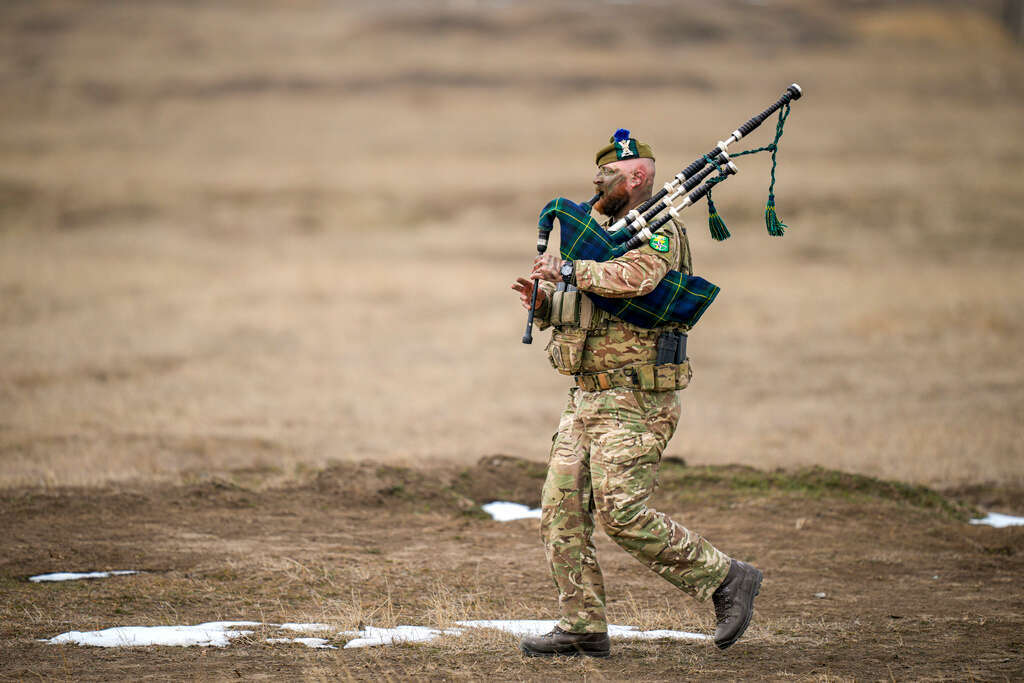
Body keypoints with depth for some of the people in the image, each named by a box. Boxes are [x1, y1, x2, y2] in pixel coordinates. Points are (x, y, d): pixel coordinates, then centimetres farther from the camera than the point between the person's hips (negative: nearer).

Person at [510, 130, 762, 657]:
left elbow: (635, 278, -31)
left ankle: (726, 579, -3)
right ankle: (582, 628, 7)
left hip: (636, 402, -9)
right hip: (586, 398, 9)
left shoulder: (658, 232, -9)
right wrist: (541, 299, 3)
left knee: (622, 514, -16)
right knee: (561, 512, 3)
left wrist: (568, 269, -22)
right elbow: (570, 312, 24)